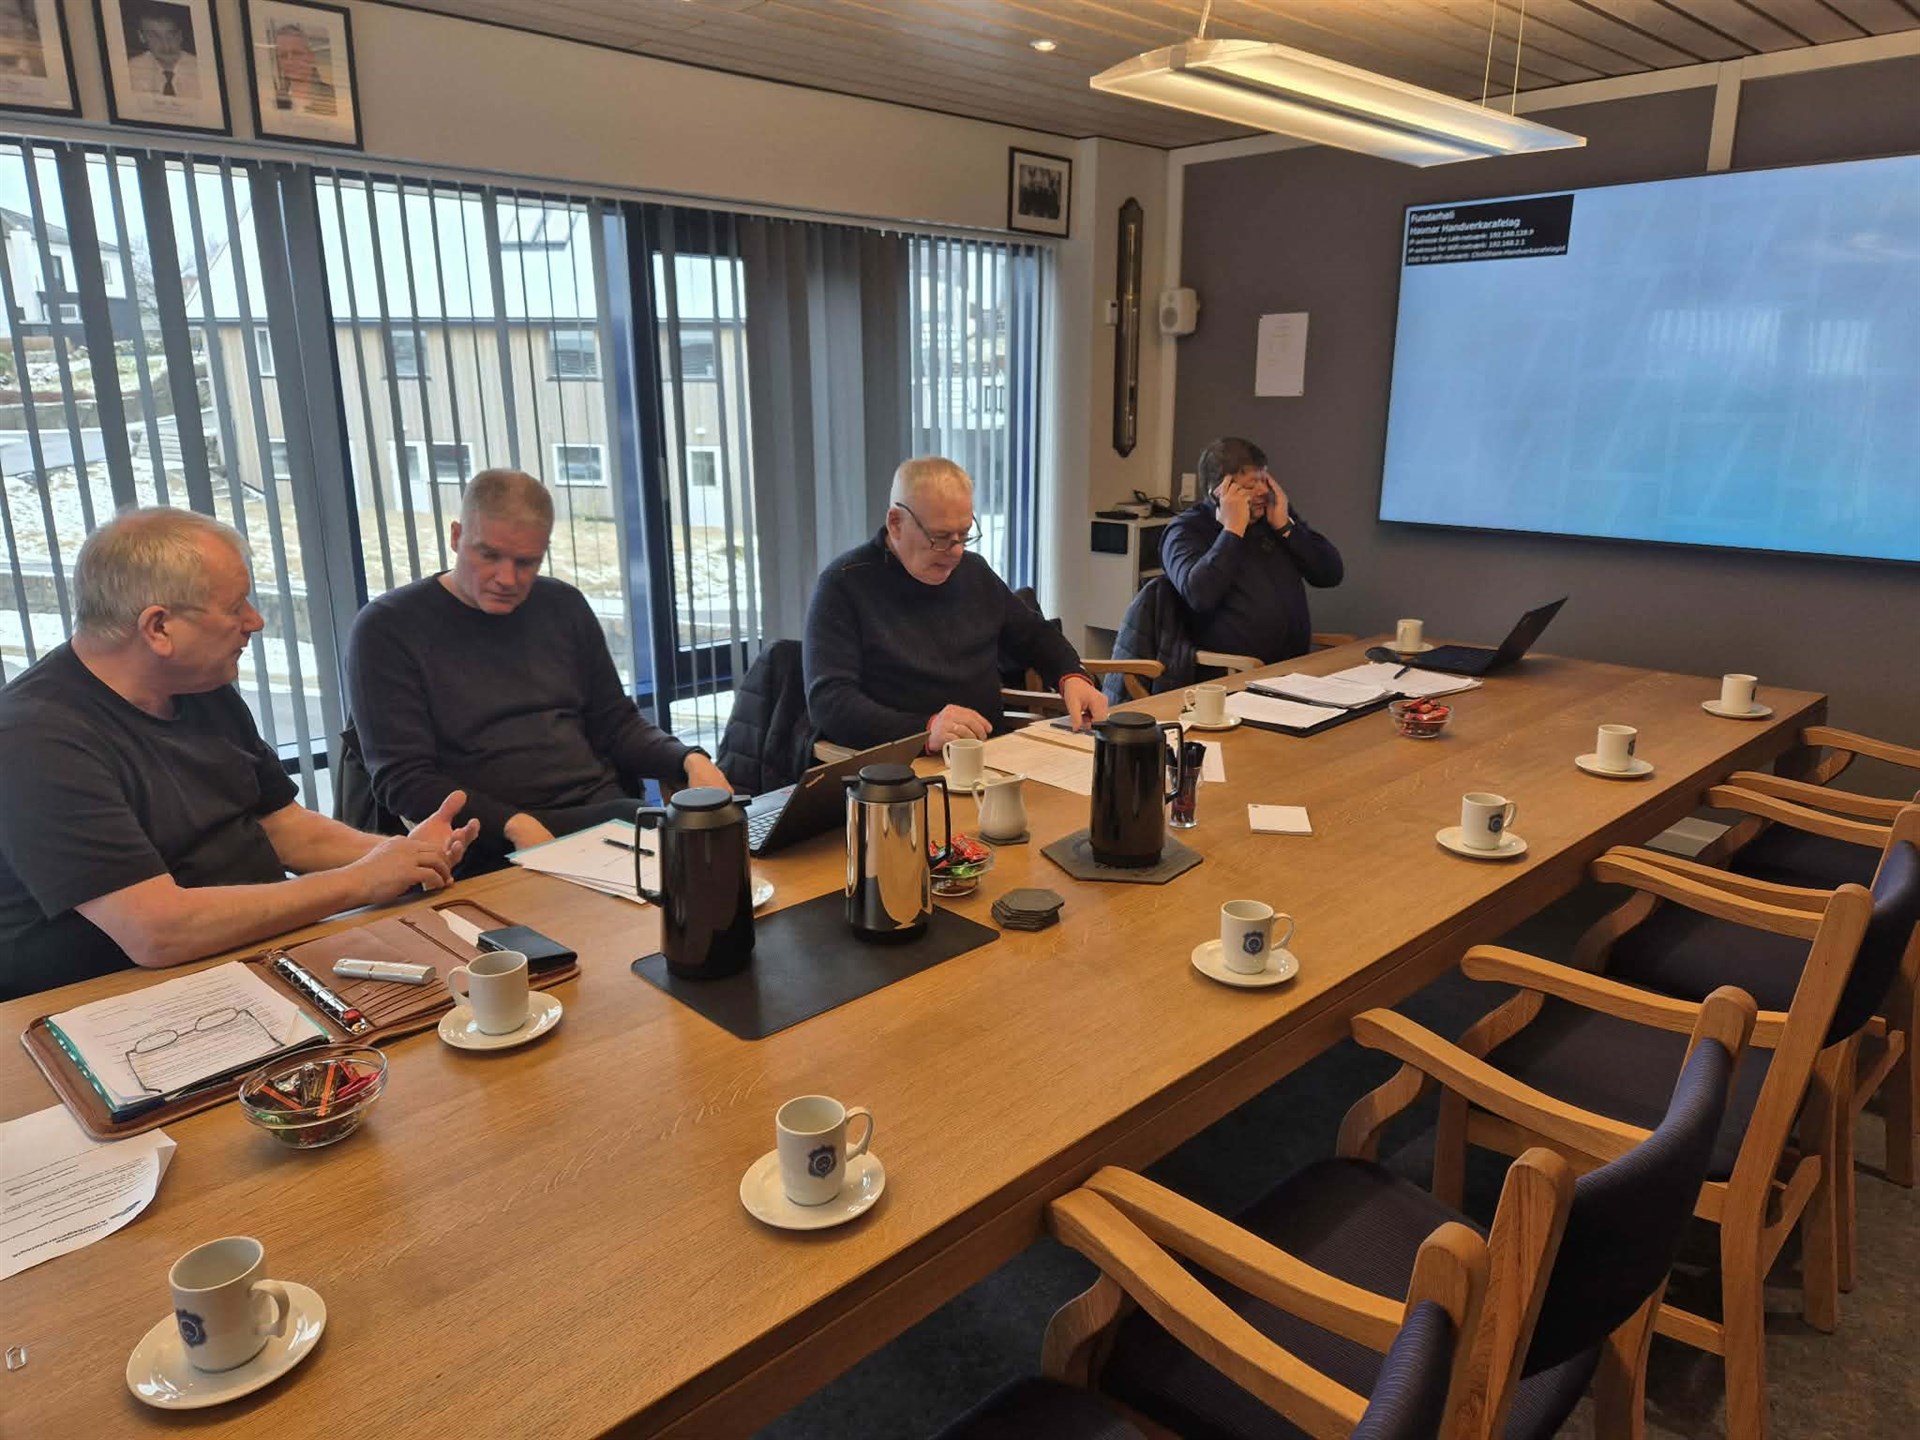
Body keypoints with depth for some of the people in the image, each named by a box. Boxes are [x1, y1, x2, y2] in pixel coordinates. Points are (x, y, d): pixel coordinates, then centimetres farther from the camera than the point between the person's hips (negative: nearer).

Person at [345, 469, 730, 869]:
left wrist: (690, 760, -3)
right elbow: (402, 780, -7)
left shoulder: (564, 606, 14)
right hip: (491, 844, -5)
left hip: (605, 809, 6)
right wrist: (514, 825, -23)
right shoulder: (386, 629, -1)